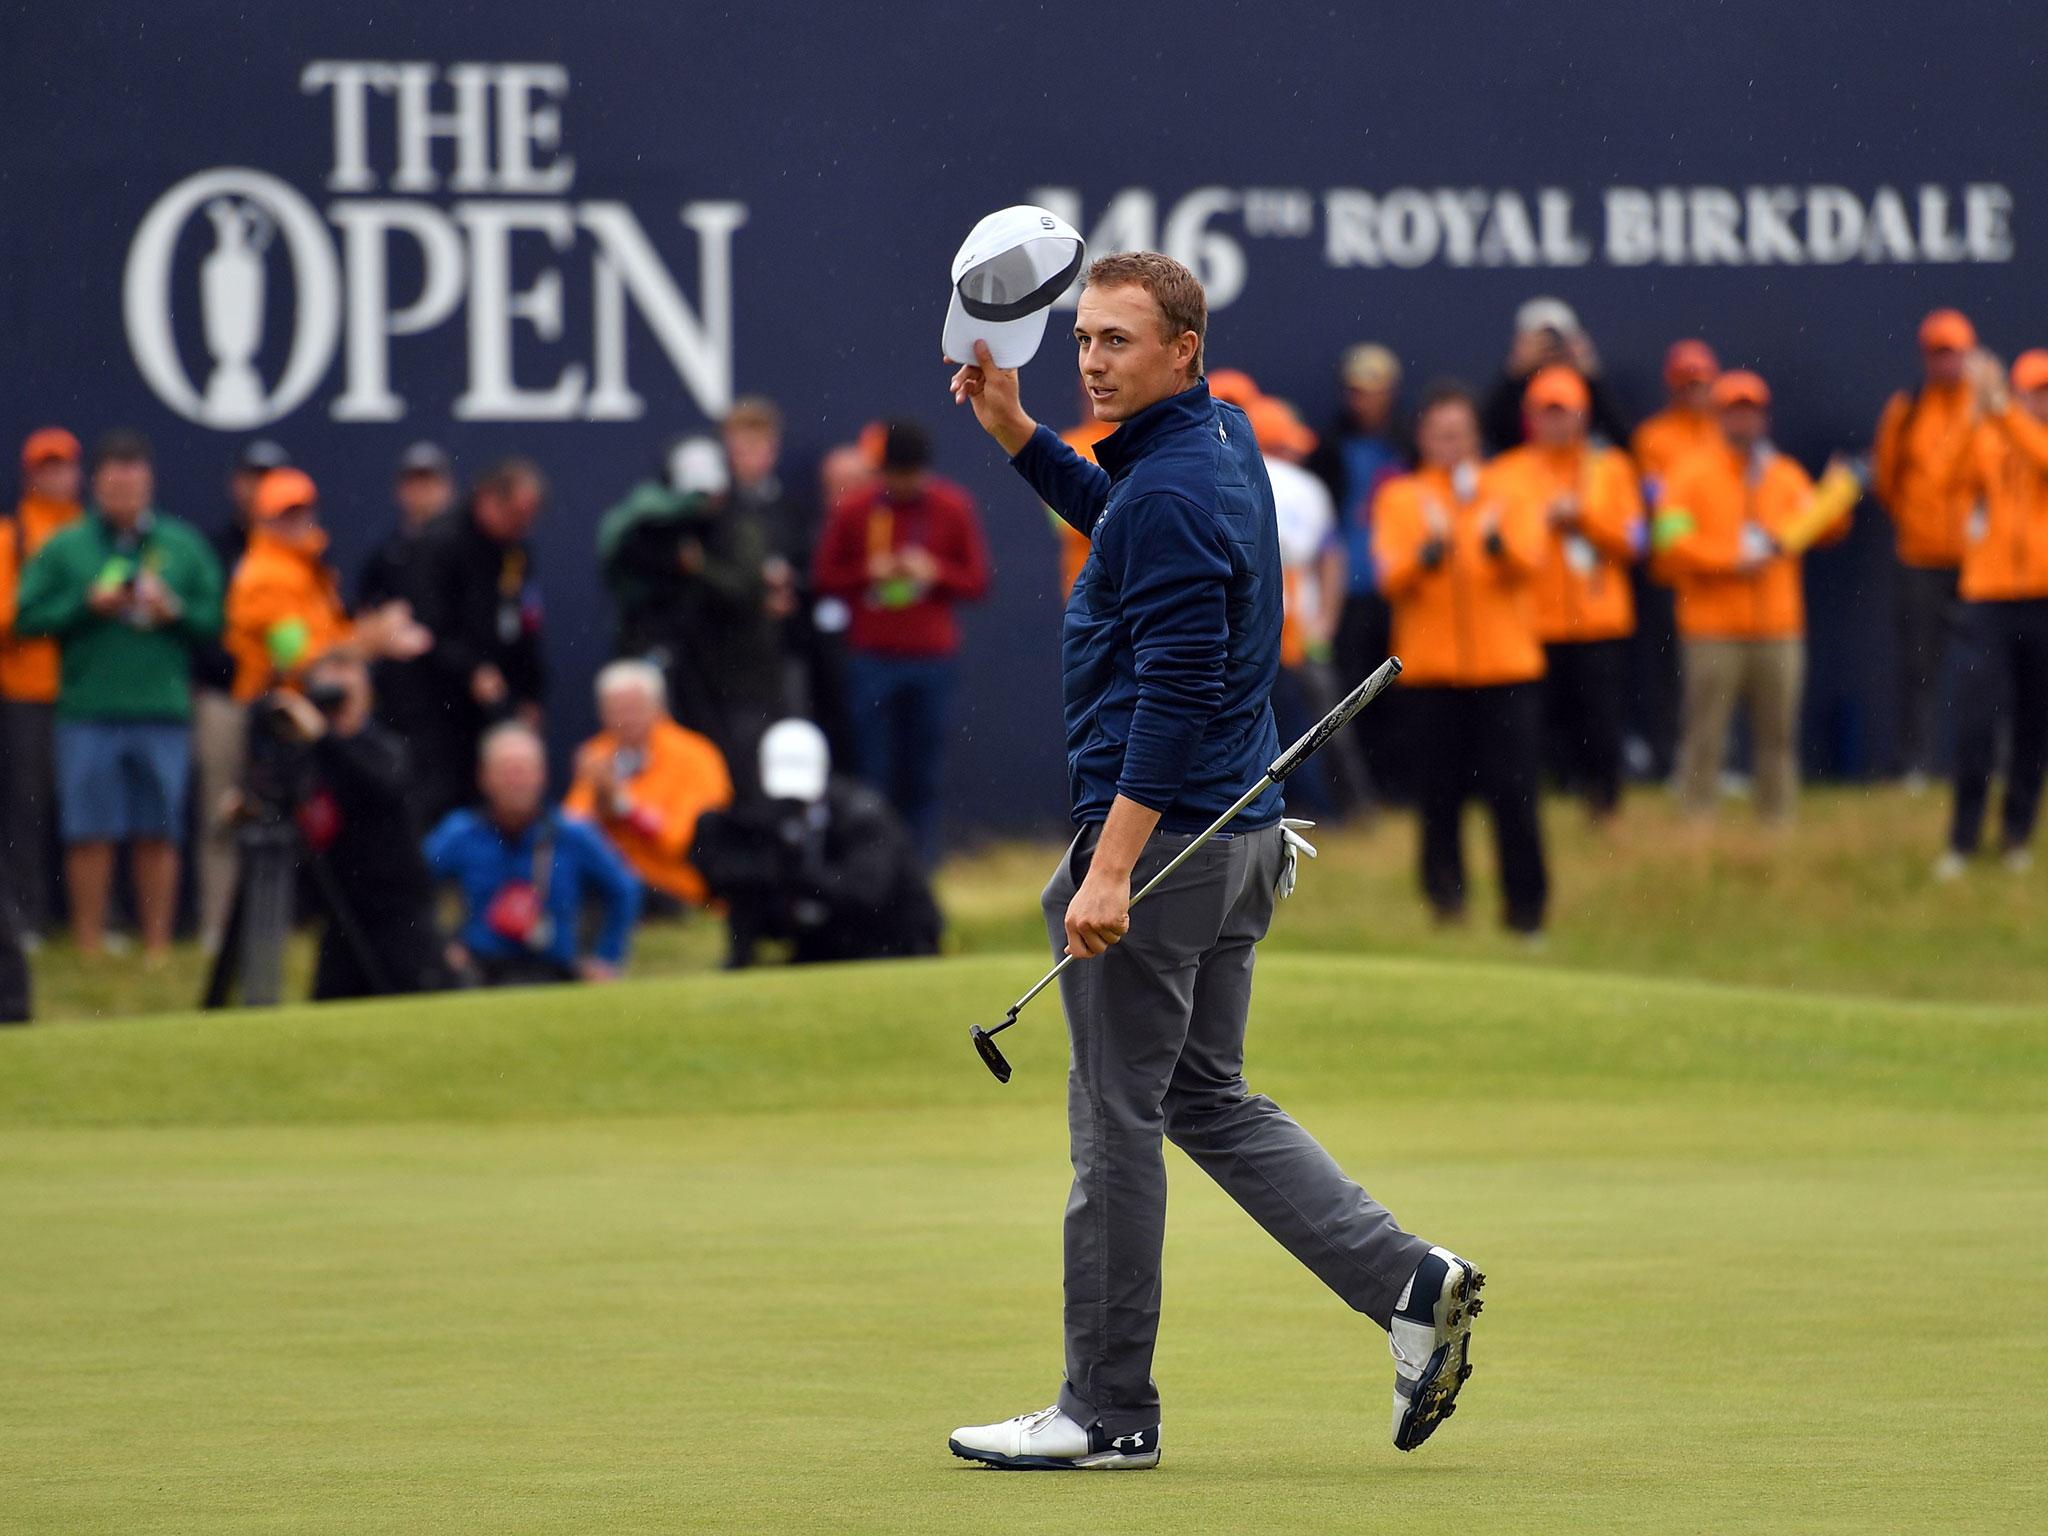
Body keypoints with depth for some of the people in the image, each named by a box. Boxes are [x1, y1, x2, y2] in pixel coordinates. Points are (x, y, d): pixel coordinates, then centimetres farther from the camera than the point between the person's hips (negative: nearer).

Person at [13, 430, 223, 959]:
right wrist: (87, 605, -10)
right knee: (90, 834, -2)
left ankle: (158, 947, 9)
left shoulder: (184, 546, 10)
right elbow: (27, 617, 1)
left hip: (164, 711, 1)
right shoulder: (64, 548, 6)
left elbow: (216, 618, 9)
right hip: (87, 715, -1)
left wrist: (175, 612, -9)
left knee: (158, 835, 3)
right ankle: (90, 947, 3)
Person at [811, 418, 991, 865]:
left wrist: (934, 572, -11)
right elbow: (824, 577, 6)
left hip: (932, 661, 1)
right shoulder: (853, 511, 3)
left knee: (922, 777, 0)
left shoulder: (954, 509, 5)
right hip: (870, 661, -1)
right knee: (874, 772, -4)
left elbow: (977, 582, 6)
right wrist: (868, 573, -10)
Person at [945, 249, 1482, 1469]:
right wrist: (1017, 434, 24)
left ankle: (1107, 1410, 5)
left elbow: (1176, 693, -25)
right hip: (1241, 832, 10)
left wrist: (1110, 868, -27)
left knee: (1116, 1119, -1)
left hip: (1163, 829, -10)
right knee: (1209, 1099, 17)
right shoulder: (1221, 437, 11)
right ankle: (1411, 1284, 7)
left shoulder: (1175, 488, -19)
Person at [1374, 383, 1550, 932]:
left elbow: (1532, 562, -5)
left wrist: (1496, 541, -25)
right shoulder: (1400, 499, 8)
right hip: (1430, 669, 0)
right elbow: (1392, 577, -5)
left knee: (1514, 794, -5)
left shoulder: (1508, 492, 10)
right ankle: (1444, 901, 9)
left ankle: (1525, 908, 4)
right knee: (1439, 795, -1)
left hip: (1506, 667, 0)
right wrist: (1429, 549, -24)